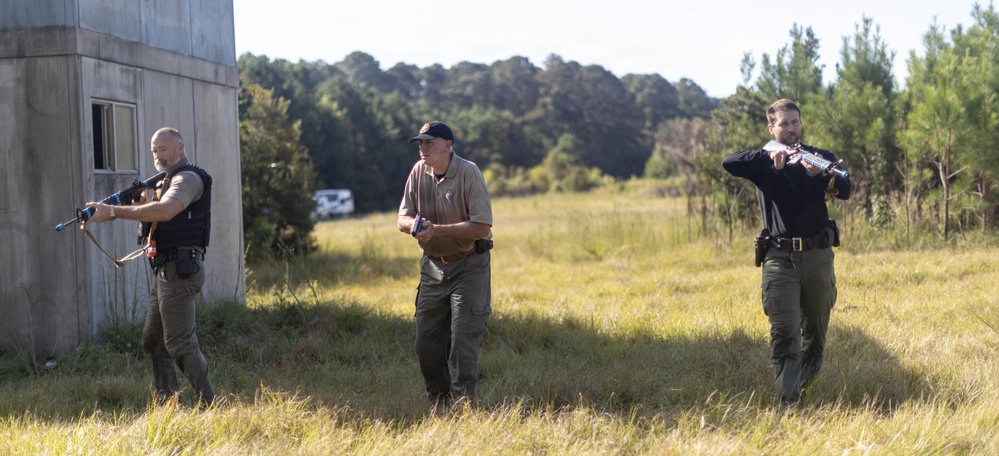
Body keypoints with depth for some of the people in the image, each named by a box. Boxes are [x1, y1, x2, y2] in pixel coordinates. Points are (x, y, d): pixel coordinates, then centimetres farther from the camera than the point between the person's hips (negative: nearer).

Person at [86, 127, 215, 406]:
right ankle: (165, 403, 14)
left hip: (180, 270, -10)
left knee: (180, 342, -11)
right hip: (165, 271, 11)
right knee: (153, 340, 11)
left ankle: (209, 406, -8)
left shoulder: (188, 177, -11)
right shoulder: (168, 181, 23)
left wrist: (114, 211, -28)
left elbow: (164, 211, -29)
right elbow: (153, 211, 14)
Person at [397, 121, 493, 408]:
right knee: (426, 342, 7)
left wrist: (437, 229, -25)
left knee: (463, 340, -7)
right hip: (433, 266, 6)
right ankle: (438, 403, 22)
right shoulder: (418, 172, 2)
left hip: (468, 266, -6)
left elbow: (482, 226, -19)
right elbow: (403, 217, 6)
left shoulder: (468, 173, -15)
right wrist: (414, 225, -18)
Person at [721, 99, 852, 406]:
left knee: (816, 332, 9)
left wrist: (823, 173, -29)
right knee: (784, 332, -12)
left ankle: (803, 385, 29)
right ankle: (788, 402, -16)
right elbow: (728, 163, -11)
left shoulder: (820, 157, 9)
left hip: (817, 256, 2)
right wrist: (770, 157, -21)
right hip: (779, 257, -2)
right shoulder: (764, 162, 8)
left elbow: (845, 192, -8)